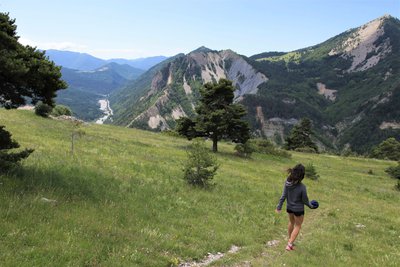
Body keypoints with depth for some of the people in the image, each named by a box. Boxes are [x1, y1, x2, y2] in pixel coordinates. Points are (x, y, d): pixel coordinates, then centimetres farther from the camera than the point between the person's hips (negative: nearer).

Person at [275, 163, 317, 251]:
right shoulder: (302, 187, -31)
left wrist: (279, 206, 1)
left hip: (289, 207, 5)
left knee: (291, 222, 29)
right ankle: (289, 245, 17)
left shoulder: (287, 182, -19)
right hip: (298, 209, -4)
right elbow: (305, 200, -16)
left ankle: (290, 240, 48)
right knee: (297, 226, 18)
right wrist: (311, 206, 4)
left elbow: (284, 195, -10)